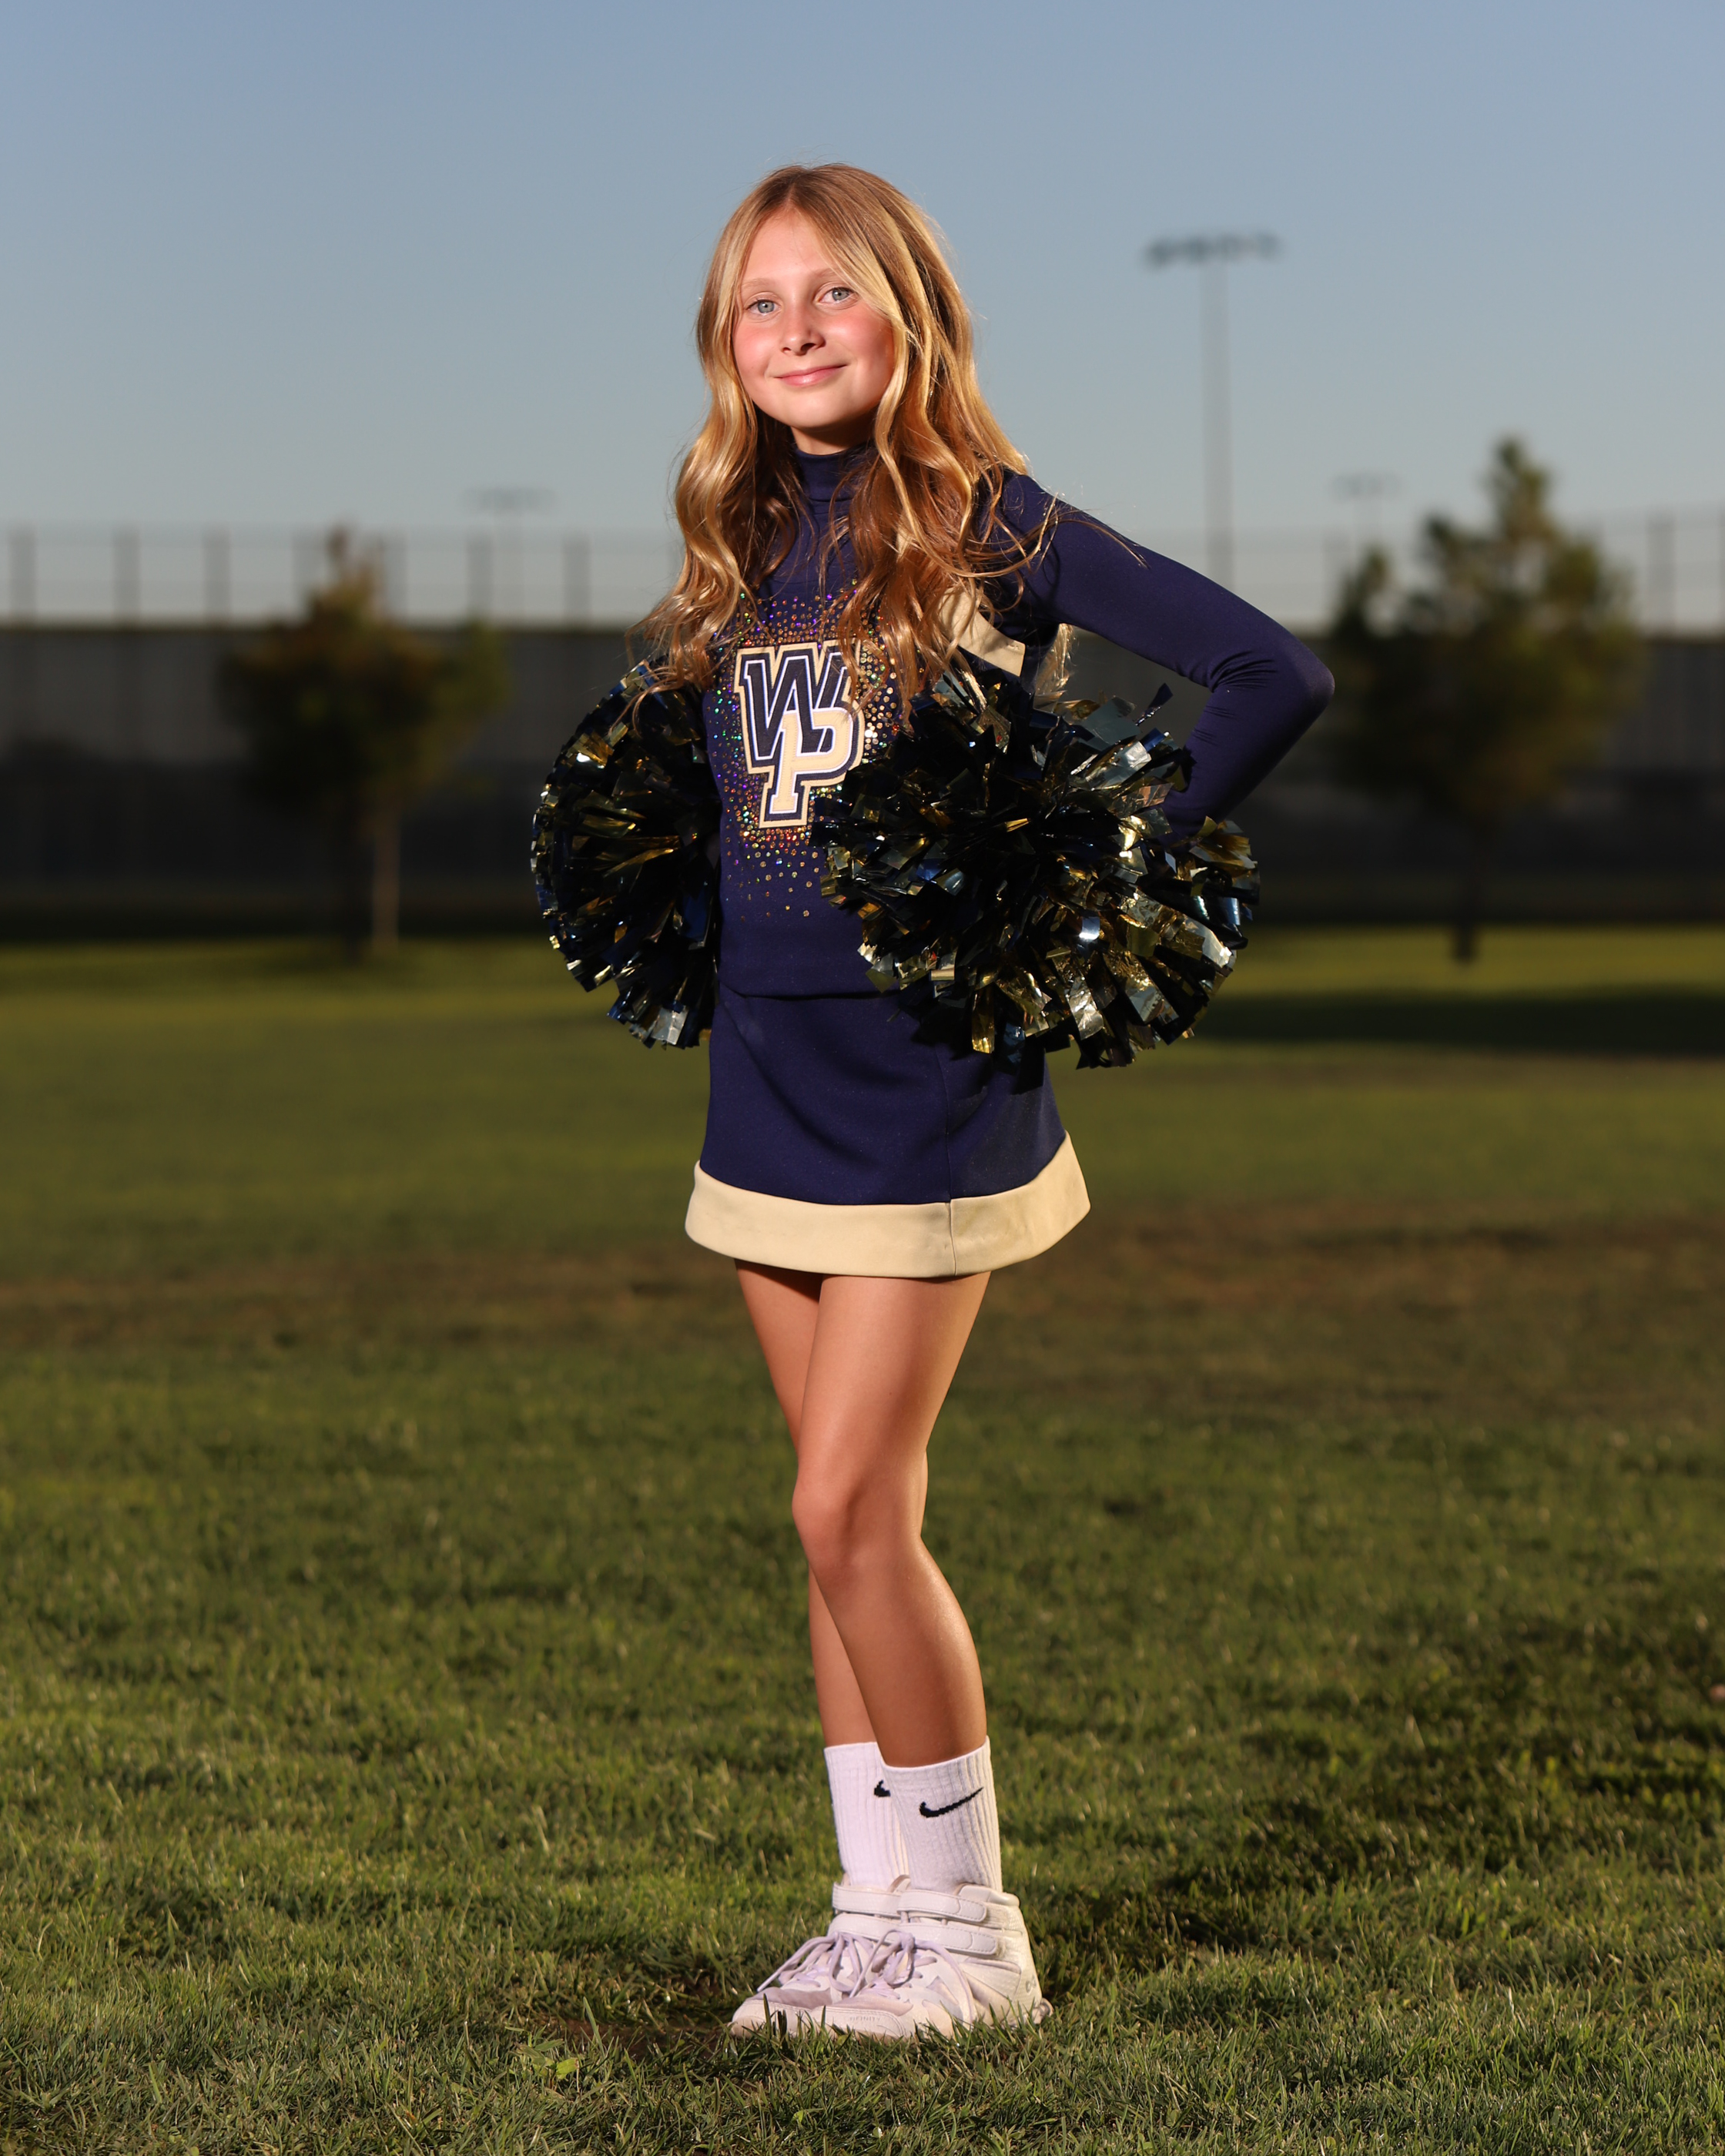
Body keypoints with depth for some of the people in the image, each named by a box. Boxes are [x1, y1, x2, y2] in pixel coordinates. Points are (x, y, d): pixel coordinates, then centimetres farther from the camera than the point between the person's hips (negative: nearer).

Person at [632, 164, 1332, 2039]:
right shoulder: (737, 550, 9)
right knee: (840, 1521, 9)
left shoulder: (991, 529, -9)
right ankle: (881, 1909, 18)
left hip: (932, 1075, -6)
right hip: (766, 1075, 6)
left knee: (850, 1507, -9)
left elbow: (1274, 677, -13)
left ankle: (968, 1928, 5)